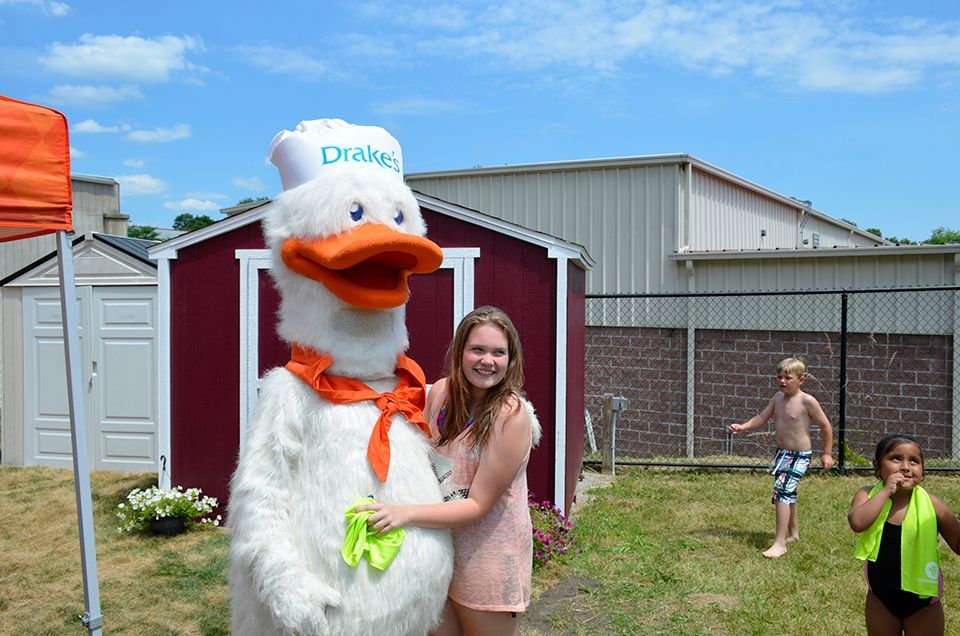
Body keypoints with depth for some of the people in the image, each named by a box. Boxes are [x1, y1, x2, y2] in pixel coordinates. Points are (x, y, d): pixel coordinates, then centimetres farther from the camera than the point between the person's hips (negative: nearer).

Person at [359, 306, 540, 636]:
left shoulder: (511, 415, -21)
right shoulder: (441, 392, -5)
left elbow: (478, 505, -21)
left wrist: (406, 513, -31)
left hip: (488, 555, -5)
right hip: (438, 544, 5)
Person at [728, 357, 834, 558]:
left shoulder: (807, 401, -16)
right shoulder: (778, 398, 3)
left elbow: (825, 426, -8)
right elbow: (762, 417, 7)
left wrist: (827, 453, -4)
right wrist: (743, 426, -9)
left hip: (800, 456, -8)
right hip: (781, 452, 8)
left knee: (782, 491, -19)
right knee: (788, 493, 21)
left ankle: (780, 544, -17)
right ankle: (793, 533, 42)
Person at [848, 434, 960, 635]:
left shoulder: (931, 505, -12)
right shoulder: (868, 495, -11)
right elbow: (857, 523, -31)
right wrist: (886, 491, -28)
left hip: (923, 604, -1)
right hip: (880, 600, 1)